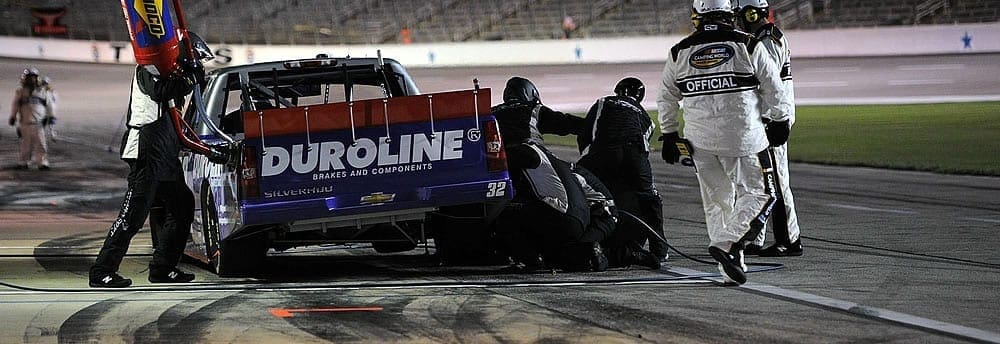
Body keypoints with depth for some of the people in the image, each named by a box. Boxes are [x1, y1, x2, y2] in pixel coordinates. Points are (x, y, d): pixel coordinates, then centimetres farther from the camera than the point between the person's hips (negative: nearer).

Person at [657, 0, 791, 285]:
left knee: (717, 201, 13)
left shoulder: (679, 53, 5)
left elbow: (666, 99, 13)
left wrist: (669, 135, 24)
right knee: (757, 194, 4)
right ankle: (726, 243, -16)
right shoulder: (748, 46, -4)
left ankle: (730, 269, 11)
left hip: (701, 142, 4)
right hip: (743, 137, -3)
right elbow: (773, 89, 1)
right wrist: (780, 120, 16)